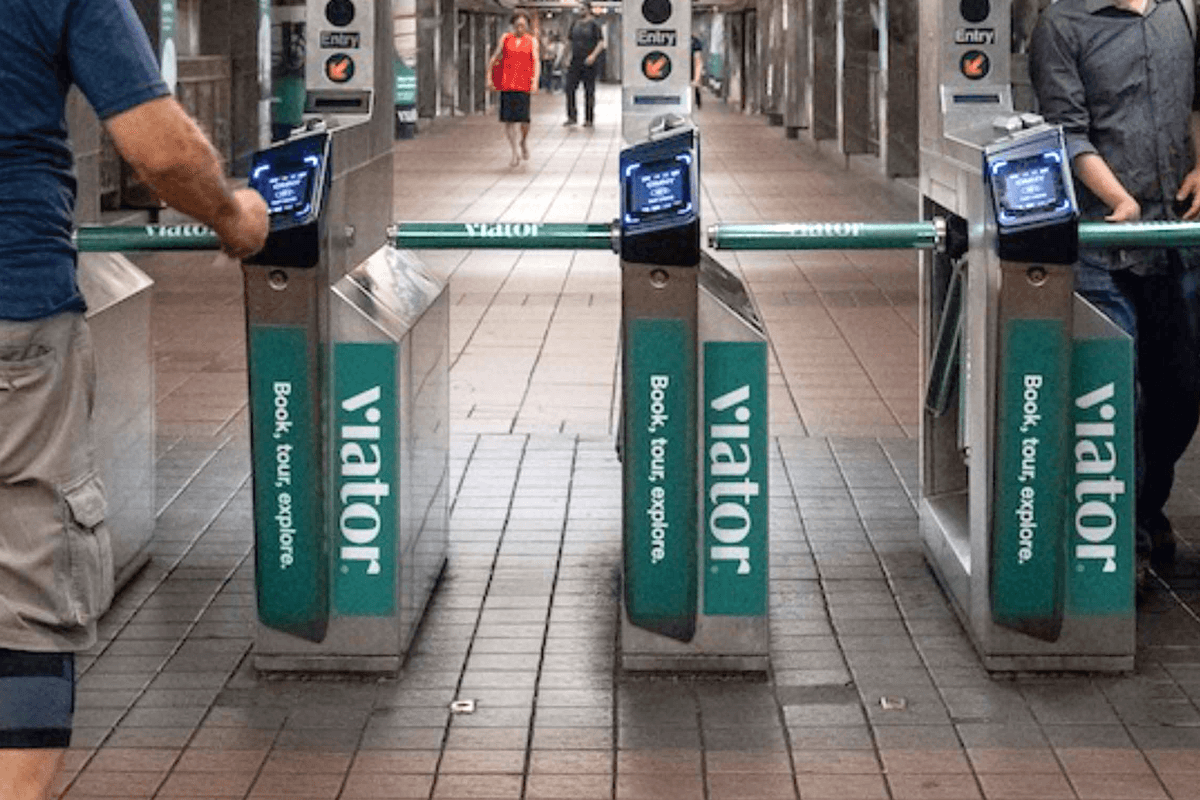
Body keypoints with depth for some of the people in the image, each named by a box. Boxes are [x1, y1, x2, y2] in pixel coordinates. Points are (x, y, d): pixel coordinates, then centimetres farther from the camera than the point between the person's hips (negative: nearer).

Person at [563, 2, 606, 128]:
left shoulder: (594, 24, -2)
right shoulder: (575, 24, 12)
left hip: (588, 62, -5)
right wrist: (568, 57, 11)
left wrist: (593, 55, -20)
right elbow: (569, 41, 20)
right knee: (569, 89, -2)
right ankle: (572, 117, 6)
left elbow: (601, 43, -7)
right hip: (575, 63, 5)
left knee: (589, 91, 0)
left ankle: (589, 119, 6)